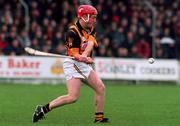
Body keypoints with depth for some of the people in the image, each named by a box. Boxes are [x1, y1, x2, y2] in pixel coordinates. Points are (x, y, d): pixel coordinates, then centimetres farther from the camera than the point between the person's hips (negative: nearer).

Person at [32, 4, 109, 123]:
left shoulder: (91, 29, 8)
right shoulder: (73, 32, -16)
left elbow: (90, 43, -11)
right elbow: (74, 54, -19)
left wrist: (84, 56, -30)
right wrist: (86, 59, -38)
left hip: (85, 64, 8)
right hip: (73, 64, -8)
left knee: (101, 88, 4)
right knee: (73, 97, -19)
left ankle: (99, 117, 14)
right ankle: (43, 109, -11)